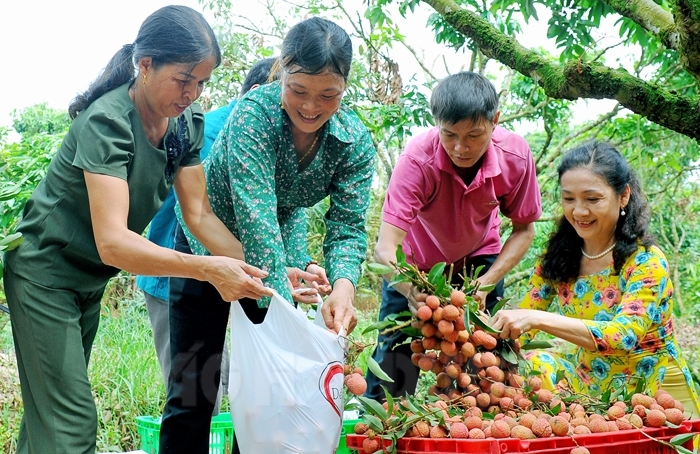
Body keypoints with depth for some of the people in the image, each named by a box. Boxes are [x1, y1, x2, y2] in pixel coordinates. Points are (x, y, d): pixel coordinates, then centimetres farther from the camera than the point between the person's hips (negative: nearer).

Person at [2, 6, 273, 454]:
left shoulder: (187, 121, -8)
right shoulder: (106, 121, -29)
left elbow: (199, 215, -8)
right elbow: (112, 241, -38)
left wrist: (258, 268, -23)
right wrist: (206, 269, -46)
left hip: (91, 278, 7)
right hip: (45, 271, -7)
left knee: (48, 404, 16)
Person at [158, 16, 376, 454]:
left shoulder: (355, 142, -18)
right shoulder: (253, 113, -31)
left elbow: (348, 226, -19)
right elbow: (255, 214, -39)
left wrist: (343, 284, -41)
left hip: (278, 249, 4)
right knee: (193, 390, -3)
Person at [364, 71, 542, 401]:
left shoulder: (515, 156, -27)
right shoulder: (418, 159, -35)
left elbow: (523, 229, -11)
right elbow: (385, 248, -40)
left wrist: (486, 283, -25)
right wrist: (411, 290, -61)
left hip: (478, 259, 2)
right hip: (415, 263, -2)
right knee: (394, 354, -4)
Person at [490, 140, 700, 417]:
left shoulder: (646, 262, -18)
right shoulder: (558, 257, -2)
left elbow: (623, 335, -32)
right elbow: (521, 327, -1)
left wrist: (538, 319, -43)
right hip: (587, 381, 5)